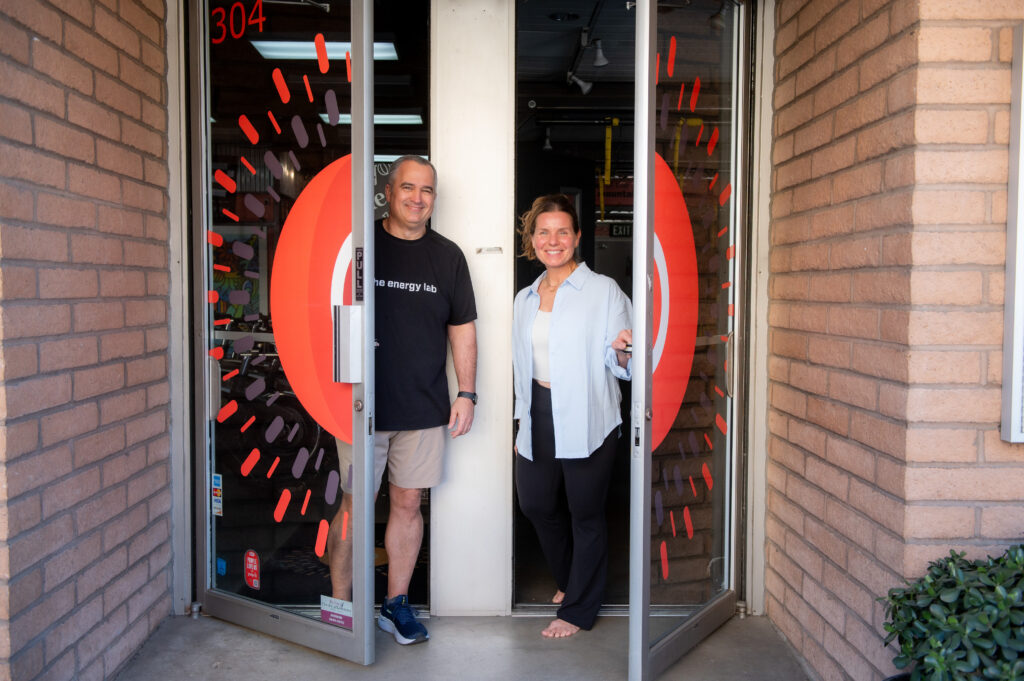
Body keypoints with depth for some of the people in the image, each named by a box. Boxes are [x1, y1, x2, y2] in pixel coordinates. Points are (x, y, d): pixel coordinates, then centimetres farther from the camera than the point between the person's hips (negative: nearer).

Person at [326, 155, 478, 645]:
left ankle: (397, 604, 24)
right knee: (355, 505, 3)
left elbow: (462, 328, 12)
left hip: (425, 407, 3)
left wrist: (466, 392, 6)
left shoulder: (447, 256, 8)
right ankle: (339, 605, 19)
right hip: (363, 403, -2)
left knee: (408, 504, 9)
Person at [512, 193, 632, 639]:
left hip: (586, 420, -6)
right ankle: (569, 580, 40)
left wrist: (622, 352, -30)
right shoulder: (524, 299, 12)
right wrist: (523, 423, 16)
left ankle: (579, 609, 21)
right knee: (536, 503, 13)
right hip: (539, 418, 6)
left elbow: (618, 366, -8)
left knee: (585, 513, 4)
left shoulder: (603, 291, -6)